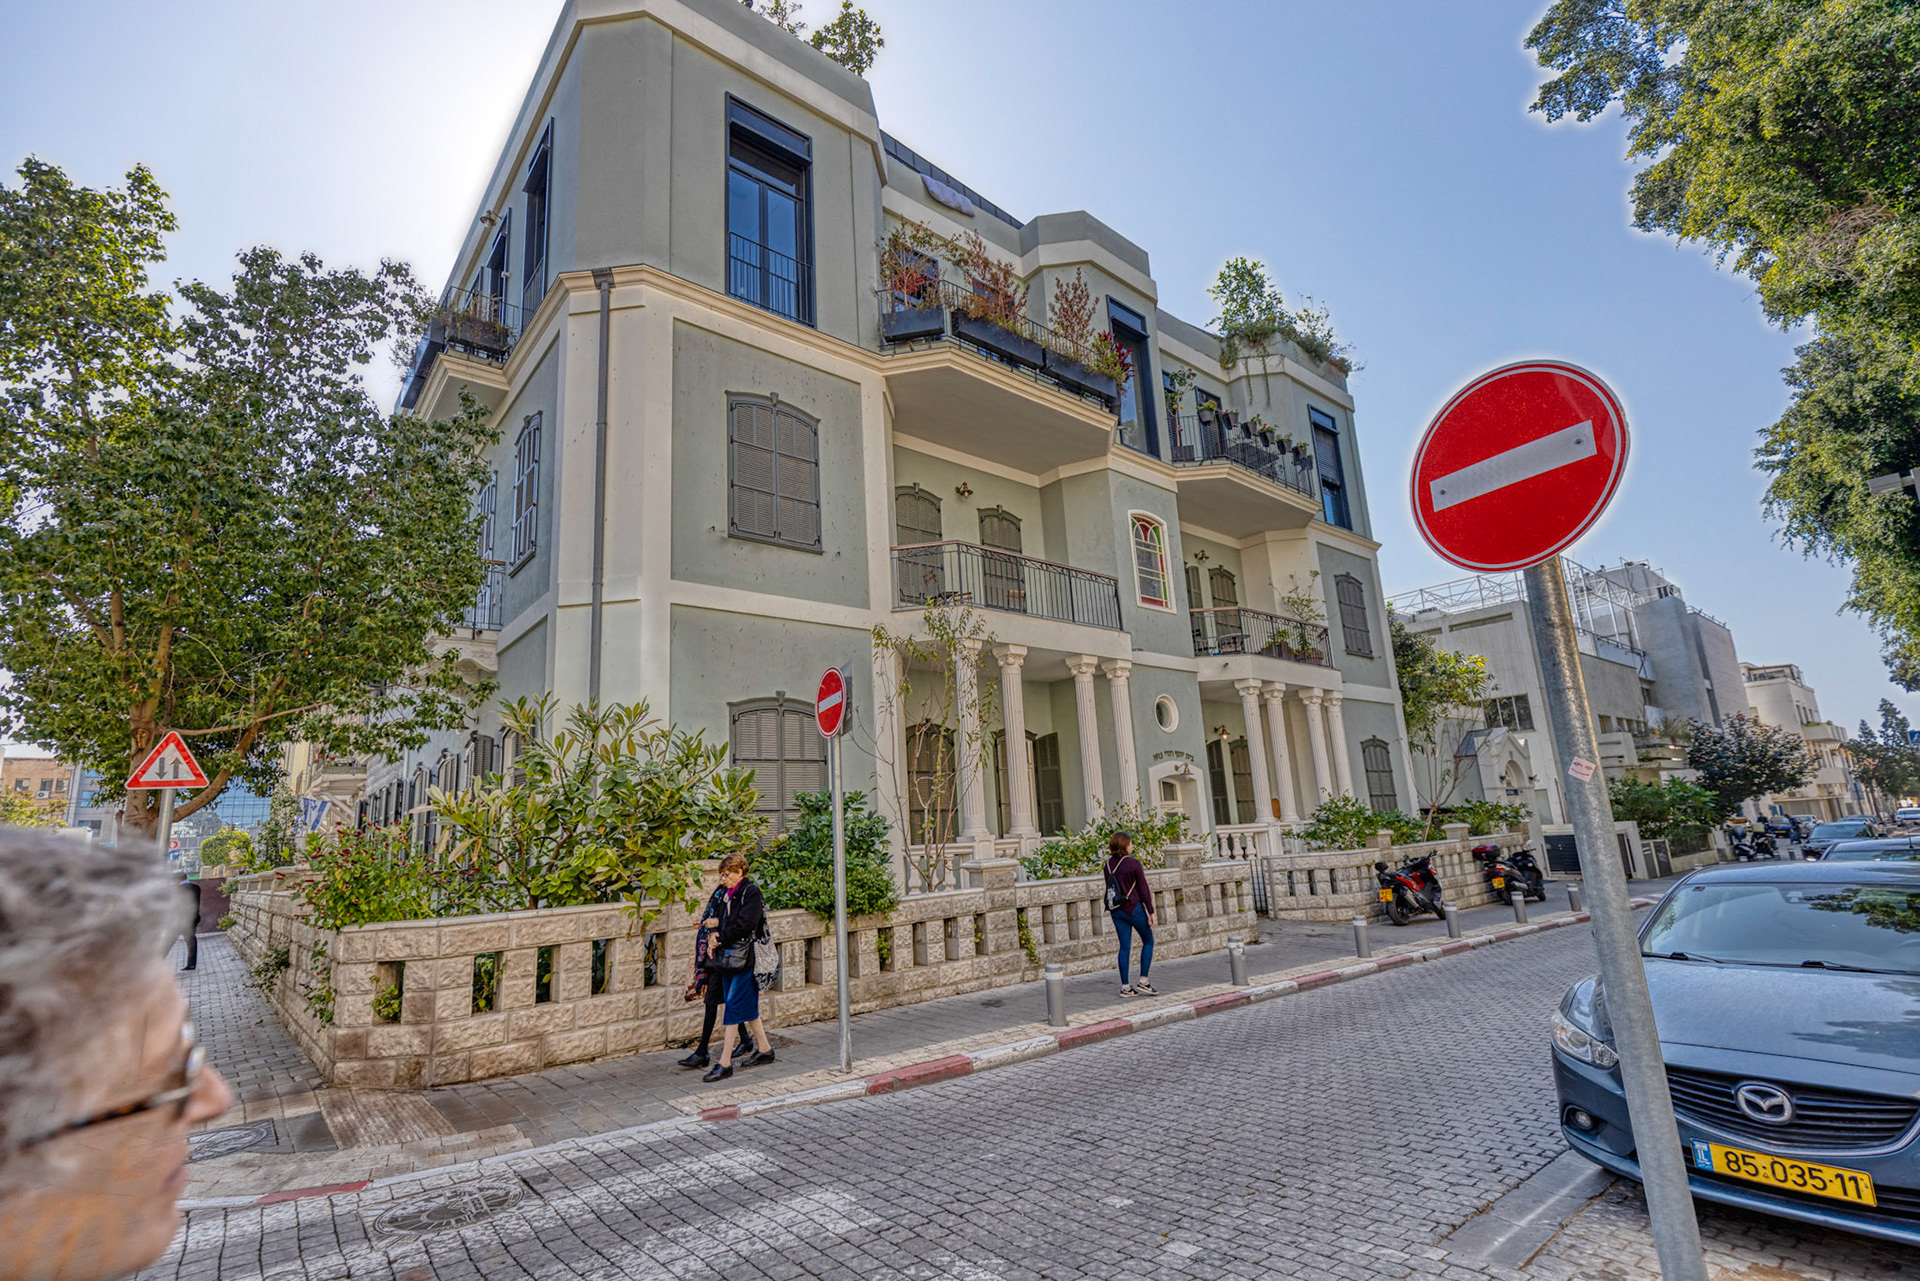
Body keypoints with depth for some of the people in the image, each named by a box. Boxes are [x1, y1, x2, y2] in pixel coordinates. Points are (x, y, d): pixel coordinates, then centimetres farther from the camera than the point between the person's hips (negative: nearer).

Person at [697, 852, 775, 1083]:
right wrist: (715, 934, -4)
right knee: (747, 1005, 13)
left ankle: (725, 1063, -5)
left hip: (745, 958, -8)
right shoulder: (727, 895, 14)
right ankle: (764, 1049, 26)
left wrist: (720, 940, -10)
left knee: (733, 1005, -8)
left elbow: (744, 924, -18)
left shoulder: (751, 892, -11)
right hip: (728, 956, 8)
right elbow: (718, 919, 17)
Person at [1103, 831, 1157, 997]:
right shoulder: (1133, 863, -14)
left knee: (1124, 946, 10)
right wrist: (1151, 912, -4)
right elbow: (1143, 889, -11)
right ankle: (1143, 982, 9)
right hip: (1134, 908, -5)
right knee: (1148, 941, 12)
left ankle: (1125, 987, 11)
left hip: (1116, 910, 6)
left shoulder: (1109, 865, 4)